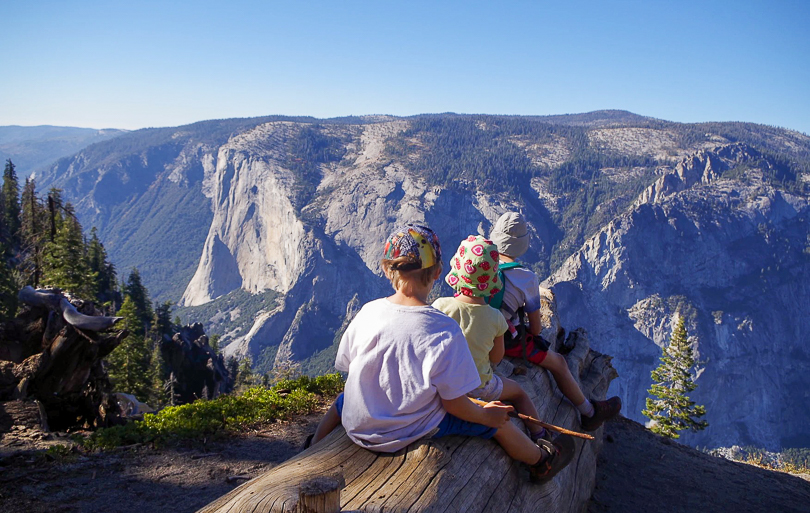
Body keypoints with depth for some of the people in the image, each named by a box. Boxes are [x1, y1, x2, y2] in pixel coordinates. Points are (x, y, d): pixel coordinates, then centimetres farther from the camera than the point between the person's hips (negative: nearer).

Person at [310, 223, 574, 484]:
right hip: (412, 431, -3)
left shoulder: (367, 312, -13)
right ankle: (540, 460, 39)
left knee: (341, 401, 39)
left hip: (356, 426, 3)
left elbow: (347, 366, 1)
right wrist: (486, 415, 0)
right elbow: (454, 404, -21)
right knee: (498, 419, 16)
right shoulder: (445, 331, -26)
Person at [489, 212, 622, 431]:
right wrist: (533, 331, 13)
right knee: (558, 363, 15)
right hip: (505, 340, -6)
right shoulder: (527, 278, -20)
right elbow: (536, 328, -12)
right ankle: (589, 413, 34)